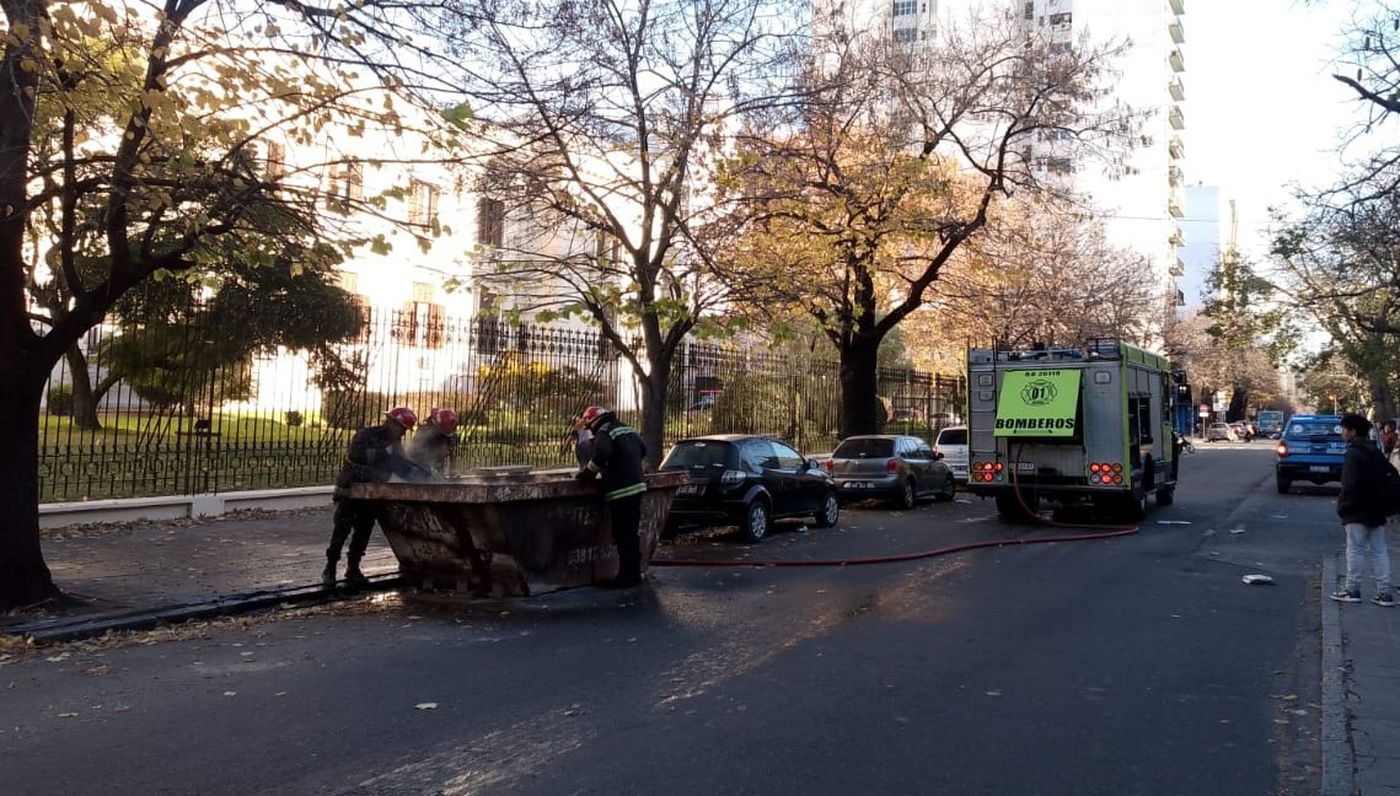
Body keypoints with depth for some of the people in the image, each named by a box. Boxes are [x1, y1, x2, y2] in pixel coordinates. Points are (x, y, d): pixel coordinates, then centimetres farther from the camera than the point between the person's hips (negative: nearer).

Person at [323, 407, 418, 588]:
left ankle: (353, 568, 16)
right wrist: (384, 452, -31)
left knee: (363, 532, 6)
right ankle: (330, 569, 5)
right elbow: (357, 455, -30)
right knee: (341, 530, -4)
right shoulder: (366, 435, -12)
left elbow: (402, 468, 8)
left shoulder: (395, 444, 9)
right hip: (350, 490, -6)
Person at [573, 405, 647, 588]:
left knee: (623, 535, -4)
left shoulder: (604, 432, -11)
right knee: (633, 533, 15)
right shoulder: (628, 430, 16)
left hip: (621, 491, -9)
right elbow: (642, 450, 25)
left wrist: (586, 473, -14)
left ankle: (626, 577, -1)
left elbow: (600, 455, -28)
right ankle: (635, 573, 21)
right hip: (637, 486, 9)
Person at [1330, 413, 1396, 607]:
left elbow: (1349, 486, -18)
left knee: (1355, 550, -1)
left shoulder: (1354, 454, -14)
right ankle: (1385, 592, 8)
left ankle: (1352, 589, 3)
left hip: (1358, 512, -8)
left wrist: (1342, 507, -10)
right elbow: (1385, 480, 17)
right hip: (1377, 511, 8)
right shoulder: (1376, 452, 13)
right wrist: (1382, 505, 20)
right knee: (1379, 551, 8)